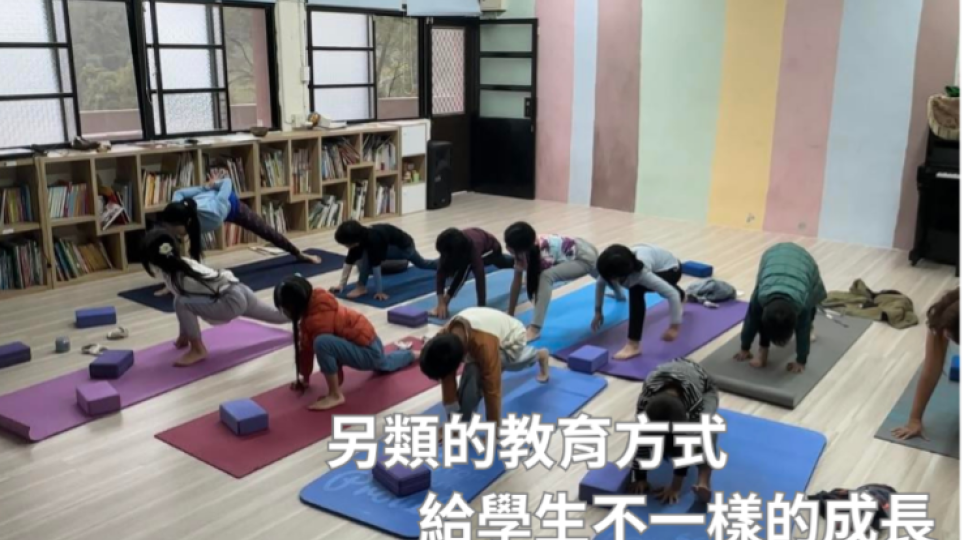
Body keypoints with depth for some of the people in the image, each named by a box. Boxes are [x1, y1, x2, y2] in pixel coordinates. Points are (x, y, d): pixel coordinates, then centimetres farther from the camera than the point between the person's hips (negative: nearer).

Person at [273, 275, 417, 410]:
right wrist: (304, 378, 11)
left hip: (367, 351, -11)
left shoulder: (317, 318, -28)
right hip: (368, 343, 11)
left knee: (322, 343, -34)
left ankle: (336, 396, -20)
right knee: (384, 366, 43)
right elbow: (307, 347, 6)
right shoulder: (313, 305, 0)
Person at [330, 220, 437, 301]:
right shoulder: (358, 238, -14)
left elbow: (376, 265, -37)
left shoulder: (372, 240, -39)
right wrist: (342, 284, -10)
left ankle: (362, 287, -13)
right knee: (422, 263, 28)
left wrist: (379, 291, -33)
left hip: (404, 246, -9)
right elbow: (349, 262, -9)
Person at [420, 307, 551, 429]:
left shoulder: (484, 344, -49)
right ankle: (541, 355, 74)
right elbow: (448, 380, -21)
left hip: (512, 339, -7)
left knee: (473, 375, -33)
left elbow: (492, 389, -41)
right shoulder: (445, 337, -31)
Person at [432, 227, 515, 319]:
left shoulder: (473, 248, -49)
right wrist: (441, 303, -43)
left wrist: (481, 307, -56)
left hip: (491, 248, -5)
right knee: (502, 263, 34)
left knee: (465, 266, -31)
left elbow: (480, 277, -53)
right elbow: (440, 273, -36)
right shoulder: (448, 248, -35)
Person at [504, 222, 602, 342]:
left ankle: (535, 329, -32)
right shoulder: (523, 250, -18)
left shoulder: (544, 255, -38)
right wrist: (510, 316, -11)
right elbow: (517, 282, -13)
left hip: (585, 257, -9)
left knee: (546, 275, -34)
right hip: (576, 251, 9)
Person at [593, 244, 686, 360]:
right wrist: (598, 311, -3)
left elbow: (672, 293, -43)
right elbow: (600, 283, -8)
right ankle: (681, 298, 79)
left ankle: (633, 346, -28)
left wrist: (674, 326, -39)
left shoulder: (641, 272, -47)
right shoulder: (612, 268, -31)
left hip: (671, 269, -7)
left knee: (636, 290, -35)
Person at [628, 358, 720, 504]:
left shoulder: (694, 399, -45)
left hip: (704, 389, -3)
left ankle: (703, 482, -43)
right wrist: (640, 479, -29)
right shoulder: (646, 398, -40)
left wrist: (676, 486, -38)